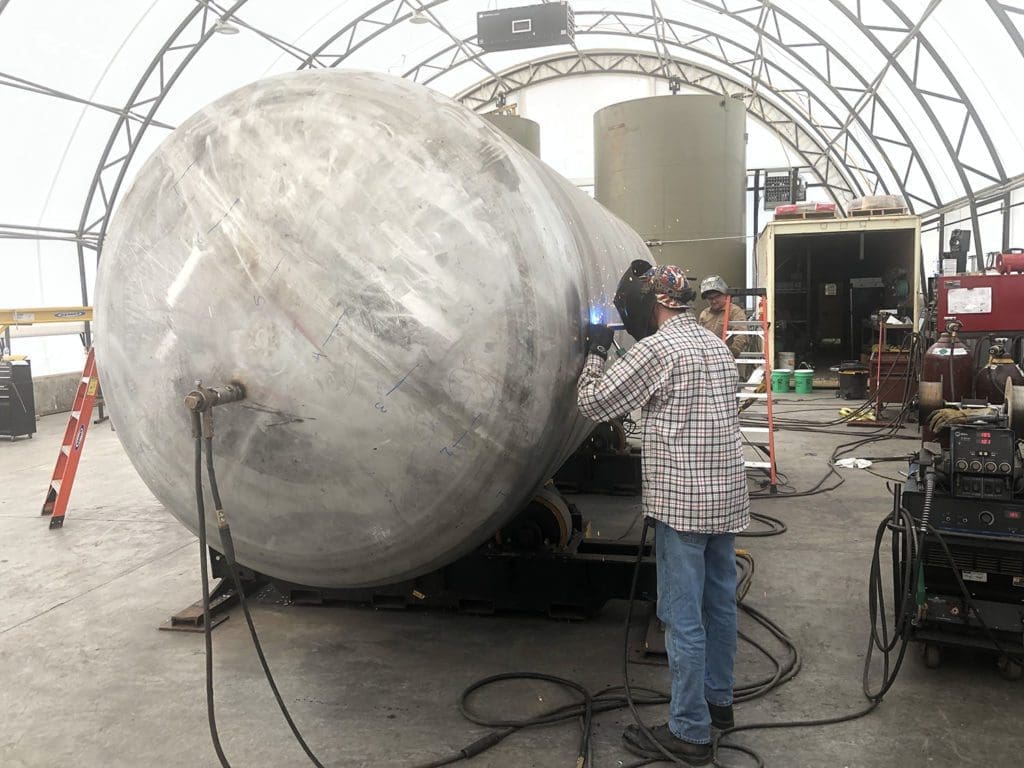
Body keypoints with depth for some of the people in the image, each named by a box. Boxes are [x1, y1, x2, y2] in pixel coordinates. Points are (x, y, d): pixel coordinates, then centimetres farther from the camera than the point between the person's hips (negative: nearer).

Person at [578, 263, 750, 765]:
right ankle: (718, 701, 33)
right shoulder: (715, 345, 12)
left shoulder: (656, 349, -14)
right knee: (719, 602, 18)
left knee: (683, 617, 0)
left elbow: (593, 404, -10)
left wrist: (596, 352, 5)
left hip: (683, 501, -9)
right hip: (726, 494, 9)